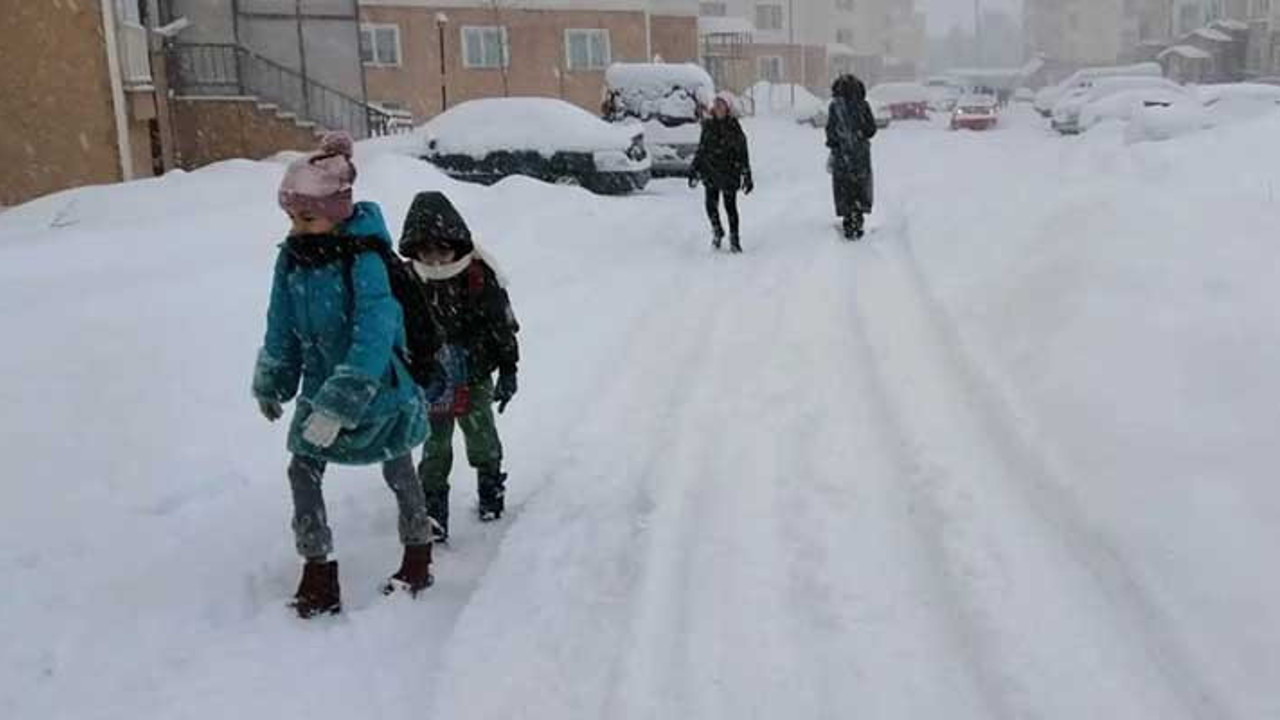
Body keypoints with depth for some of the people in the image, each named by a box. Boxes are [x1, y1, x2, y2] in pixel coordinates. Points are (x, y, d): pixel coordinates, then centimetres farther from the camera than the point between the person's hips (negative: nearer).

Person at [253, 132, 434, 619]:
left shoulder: (367, 260, -27)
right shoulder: (292, 257, -6)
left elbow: (374, 339, -33)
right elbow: (283, 328, 7)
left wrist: (339, 406, -36)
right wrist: (271, 383, 14)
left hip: (379, 387, -5)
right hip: (322, 386, 6)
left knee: (398, 473, 13)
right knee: (302, 471, 1)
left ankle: (418, 561, 35)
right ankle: (318, 573, 16)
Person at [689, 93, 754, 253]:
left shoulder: (734, 129, -5)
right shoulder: (708, 126, 6)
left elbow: (743, 154, -3)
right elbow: (701, 150, 15)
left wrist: (747, 177, -6)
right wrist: (694, 171, 13)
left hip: (729, 173, -3)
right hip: (710, 172, 3)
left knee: (730, 206, 0)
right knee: (711, 204, -1)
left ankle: (734, 239, 13)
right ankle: (717, 231, 25)